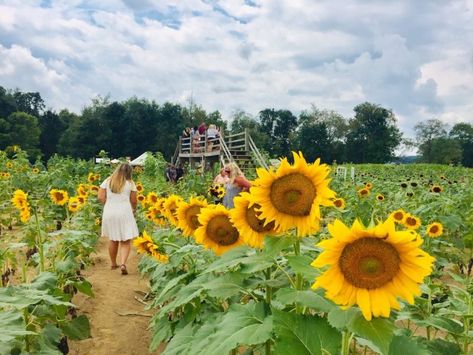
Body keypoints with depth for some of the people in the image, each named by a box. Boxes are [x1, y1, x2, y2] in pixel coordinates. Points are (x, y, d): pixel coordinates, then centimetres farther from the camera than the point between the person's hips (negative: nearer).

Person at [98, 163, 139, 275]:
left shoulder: (107, 181, 4)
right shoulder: (130, 183, -2)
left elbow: (101, 197, -1)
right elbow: (133, 201, 0)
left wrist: (110, 204, 14)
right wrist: (134, 209, 20)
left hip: (109, 213, 3)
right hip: (124, 212, -3)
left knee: (113, 239, 17)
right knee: (126, 241, 2)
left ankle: (113, 264, 26)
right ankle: (123, 264, -16)